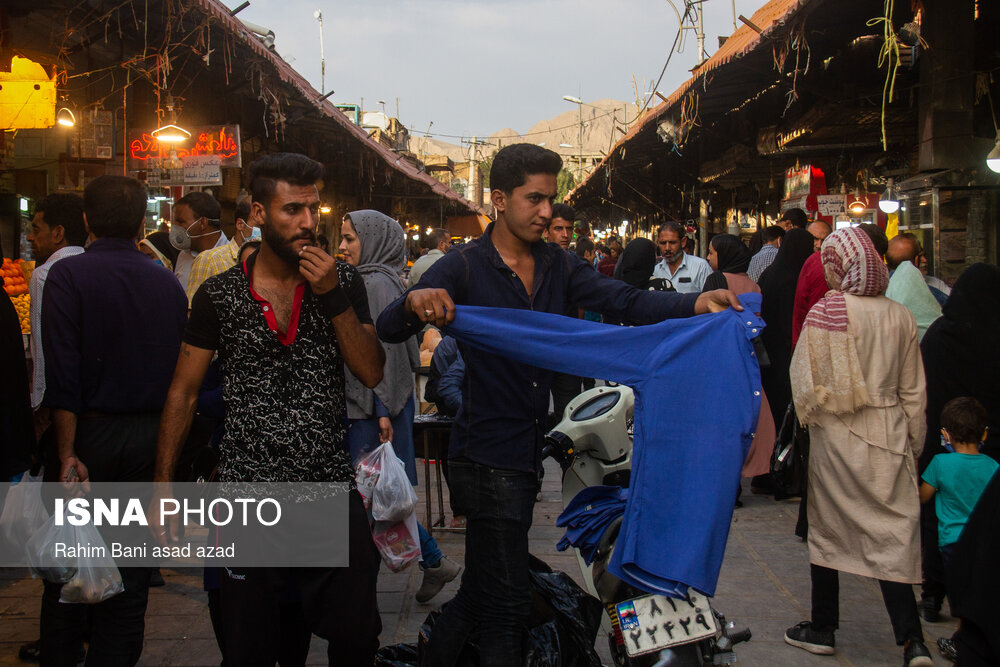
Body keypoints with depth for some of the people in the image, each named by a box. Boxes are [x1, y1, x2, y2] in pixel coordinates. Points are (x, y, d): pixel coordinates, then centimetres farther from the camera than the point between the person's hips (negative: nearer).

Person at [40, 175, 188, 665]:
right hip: (149, 437, 3)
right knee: (130, 571, 11)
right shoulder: (167, 282, 2)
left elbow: (63, 372, -16)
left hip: (89, 431, -3)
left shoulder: (68, 274, -9)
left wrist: (67, 452, -15)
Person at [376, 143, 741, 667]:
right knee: (507, 607, -3)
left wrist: (695, 304, -23)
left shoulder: (557, 266, 7)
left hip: (526, 455, 7)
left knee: (479, 592, 20)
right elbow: (389, 330, -18)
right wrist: (415, 303, -42)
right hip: (486, 457, -7)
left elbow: (625, 301, -6)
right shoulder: (464, 268, -10)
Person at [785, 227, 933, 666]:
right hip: (889, 436, 3)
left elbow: (807, 382, -9)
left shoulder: (825, 312, -11)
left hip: (836, 433, -3)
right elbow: (914, 390, 7)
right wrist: (913, 444, 17)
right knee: (892, 534, 5)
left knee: (827, 530, 12)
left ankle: (822, 629, 22)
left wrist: (808, 415, 11)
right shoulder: (900, 316, 1)